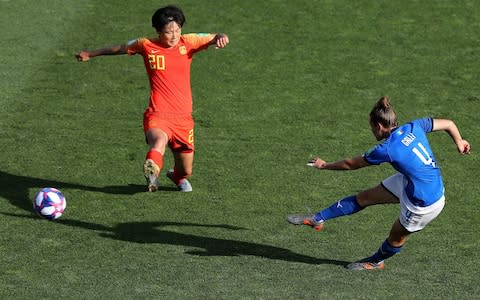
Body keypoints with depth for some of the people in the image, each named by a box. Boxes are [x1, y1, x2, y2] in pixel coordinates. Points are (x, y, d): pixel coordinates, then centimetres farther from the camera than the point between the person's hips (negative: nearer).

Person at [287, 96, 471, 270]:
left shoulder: (387, 150, -24)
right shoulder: (413, 127, -7)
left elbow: (352, 164, -9)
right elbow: (448, 124, 3)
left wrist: (325, 165, 7)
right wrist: (459, 142, 25)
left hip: (424, 203, -9)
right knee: (364, 197, 13)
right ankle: (318, 219, 22)